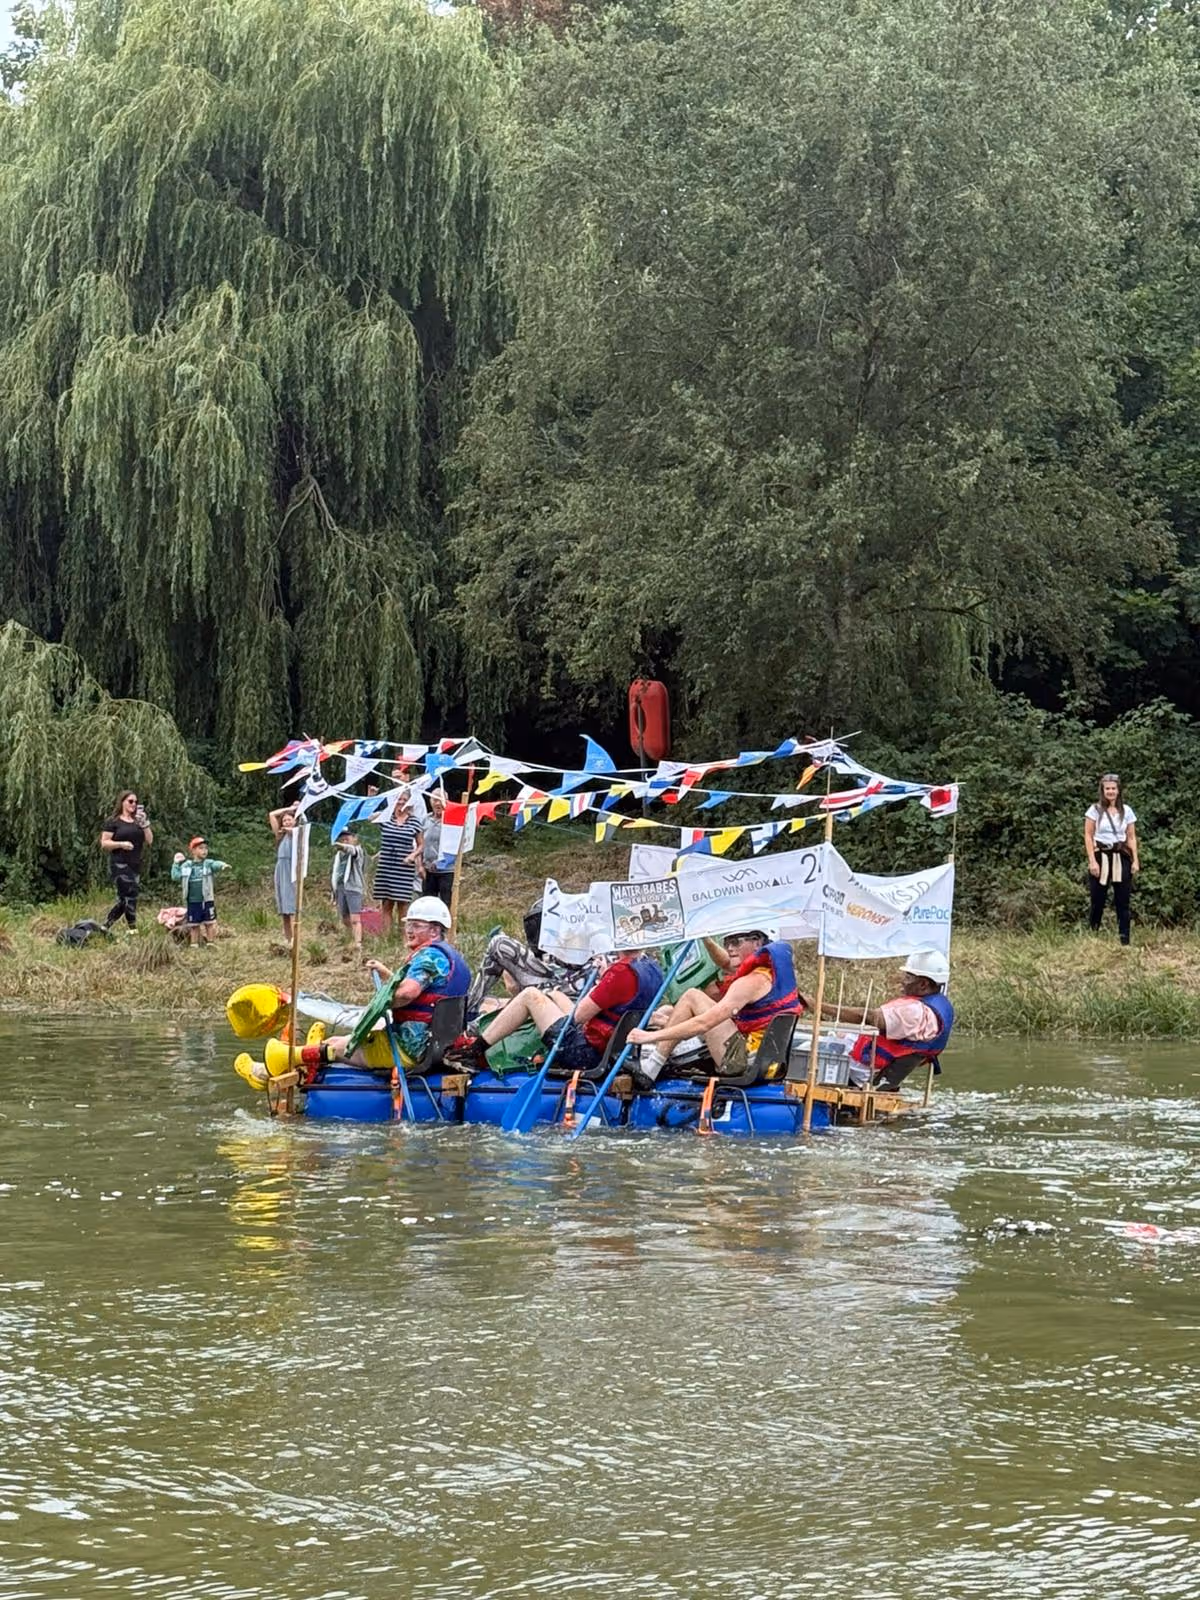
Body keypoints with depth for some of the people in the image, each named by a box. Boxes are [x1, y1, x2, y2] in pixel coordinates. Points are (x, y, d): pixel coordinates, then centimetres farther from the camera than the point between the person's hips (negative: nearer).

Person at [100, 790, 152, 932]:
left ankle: (105, 926, 17)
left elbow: (149, 840, 9)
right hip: (120, 865, -6)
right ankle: (133, 929, -12)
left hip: (136, 865, 6)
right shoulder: (114, 822, 0)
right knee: (129, 897, -14)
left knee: (124, 900, 5)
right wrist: (121, 844, -18)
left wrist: (144, 824, -4)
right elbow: (104, 843, -4)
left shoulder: (138, 821, 16)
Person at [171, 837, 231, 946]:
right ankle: (193, 945, 17)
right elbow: (176, 877, 3)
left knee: (209, 923, 4)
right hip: (192, 902, 1)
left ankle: (210, 944, 13)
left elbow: (216, 864, -22)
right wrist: (176, 863, 2)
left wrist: (223, 865, -44)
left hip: (207, 901, -1)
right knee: (193, 925, 9)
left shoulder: (208, 863, -2)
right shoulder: (186, 866, 4)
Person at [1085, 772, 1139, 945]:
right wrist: (1092, 861, -10)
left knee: (1122, 902, 1)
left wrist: (1135, 860, 0)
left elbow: (1131, 837, 9)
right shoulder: (1095, 810, 0)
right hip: (1100, 856, -2)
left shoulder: (1126, 811, 8)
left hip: (1121, 858, 2)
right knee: (1098, 900, 0)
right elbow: (1088, 836, -1)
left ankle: (1124, 940, 2)